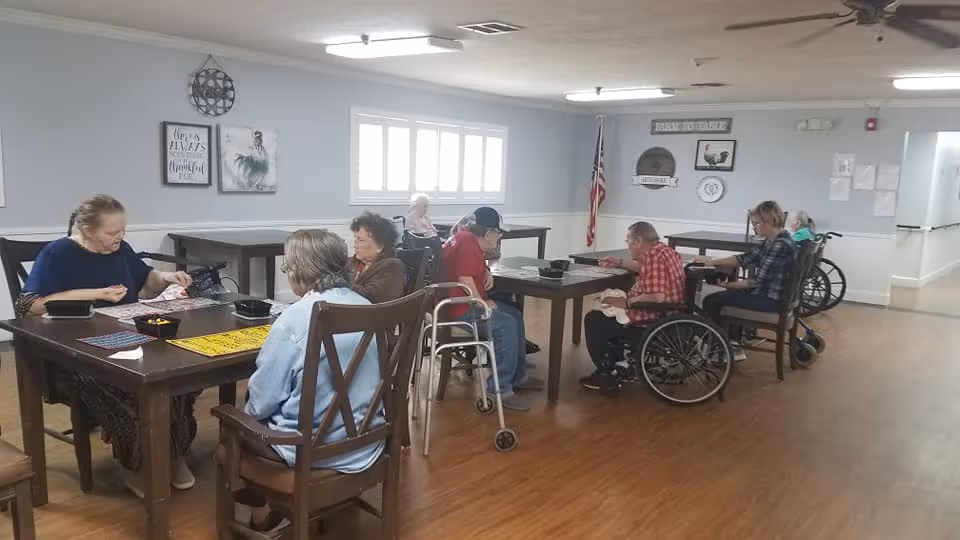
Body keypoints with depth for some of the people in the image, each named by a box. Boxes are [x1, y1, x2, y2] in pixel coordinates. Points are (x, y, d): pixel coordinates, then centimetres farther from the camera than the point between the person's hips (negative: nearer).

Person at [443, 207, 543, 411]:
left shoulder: (468, 239, 15)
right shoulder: (467, 242, -19)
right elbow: (464, 278, -28)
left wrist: (486, 274, 6)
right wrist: (483, 304, -17)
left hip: (470, 301, 12)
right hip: (459, 307, -12)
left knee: (515, 315, 12)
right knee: (506, 324, -23)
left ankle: (518, 375, 18)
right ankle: (500, 389, -19)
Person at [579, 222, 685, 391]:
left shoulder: (654, 256, -24)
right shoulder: (662, 250, 9)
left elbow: (657, 297, -33)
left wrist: (625, 303, -23)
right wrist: (619, 263, 24)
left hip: (654, 318, -11)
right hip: (663, 314, 11)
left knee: (593, 321, -5)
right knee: (603, 313, 24)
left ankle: (607, 373, 2)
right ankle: (612, 363, 24)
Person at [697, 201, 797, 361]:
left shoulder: (781, 245, -22)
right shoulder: (772, 241, 8)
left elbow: (759, 280, -23)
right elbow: (745, 258, 10)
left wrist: (731, 284, -10)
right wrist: (712, 262, 6)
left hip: (771, 299, -10)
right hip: (767, 293, 10)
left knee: (711, 301, -10)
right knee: (731, 295, 25)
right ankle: (733, 346, 22)